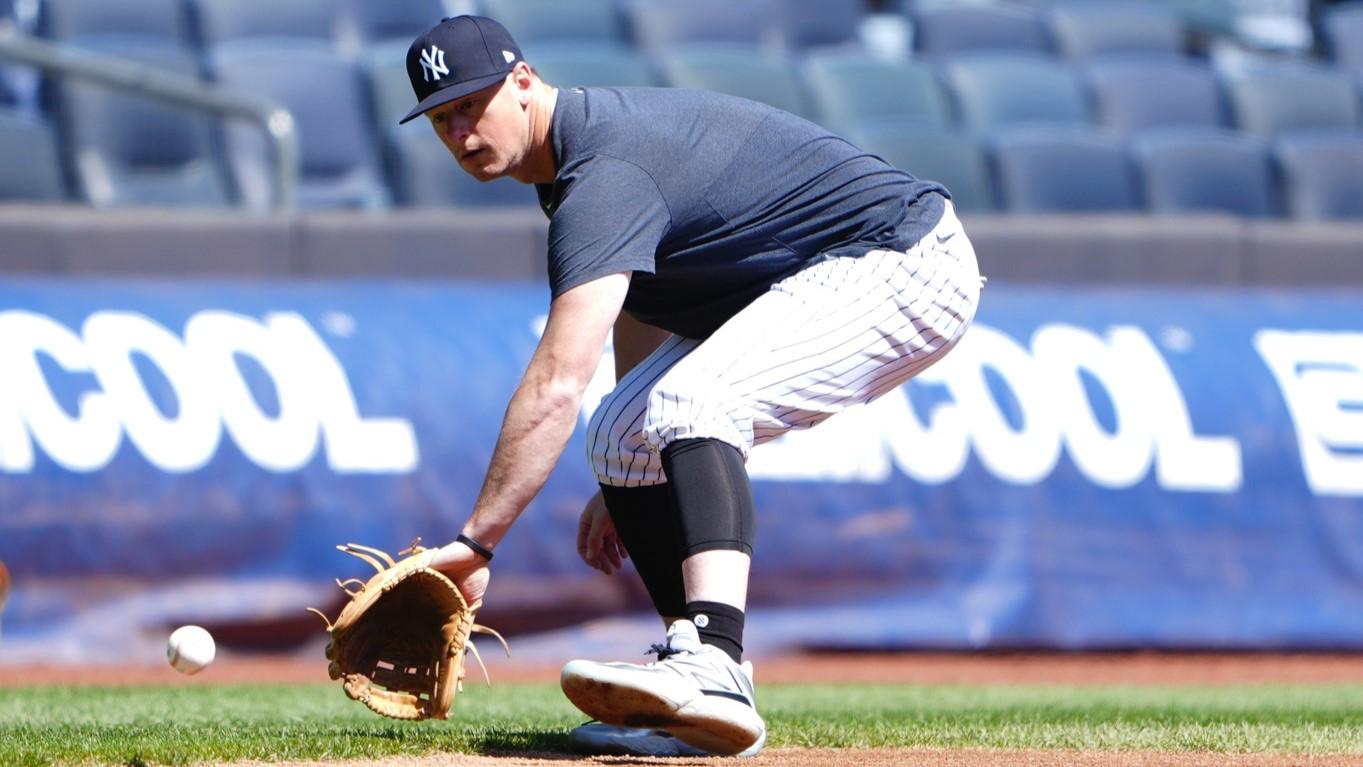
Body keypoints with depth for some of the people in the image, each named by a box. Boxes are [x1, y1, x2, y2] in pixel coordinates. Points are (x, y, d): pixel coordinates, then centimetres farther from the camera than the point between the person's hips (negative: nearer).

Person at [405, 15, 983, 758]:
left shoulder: (605, 173, -24)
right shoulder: (599, 143, 9)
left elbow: (556, 386, -33)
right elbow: (639, 315, 22)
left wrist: (475, 541, -34)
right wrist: (622, 485, 20)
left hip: (907, 270, -11)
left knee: (692, 401, -32)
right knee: (624, 433, 8)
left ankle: (716, 670, -49)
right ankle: (686, 703, 2)